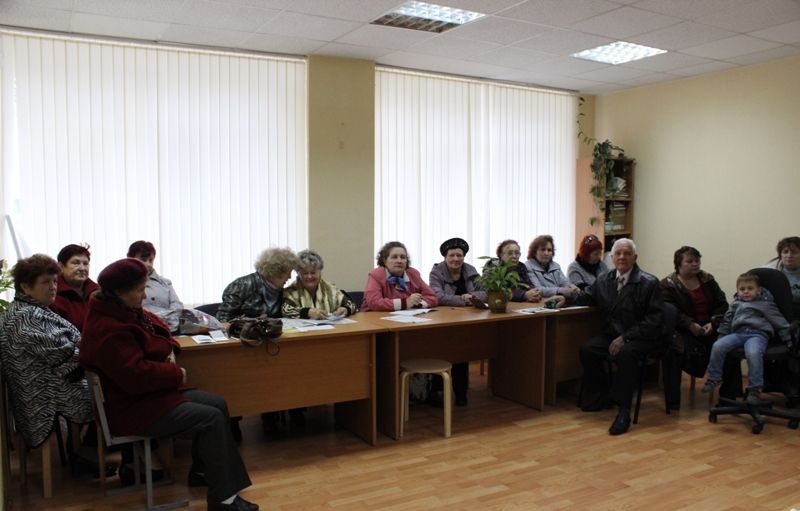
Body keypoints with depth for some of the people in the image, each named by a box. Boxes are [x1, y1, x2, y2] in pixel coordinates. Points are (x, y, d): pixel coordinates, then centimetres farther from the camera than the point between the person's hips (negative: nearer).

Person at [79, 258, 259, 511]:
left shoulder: (127, 312, 6)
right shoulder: (108, 330, -27)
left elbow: (158, 327, 20)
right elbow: (137, 376, -32)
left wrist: (169, 349, -3)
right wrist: (176, 374, -16)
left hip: (150, 393, 11)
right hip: (131, 407, -11)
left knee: (217, 404, 5)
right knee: (212, 419, -18)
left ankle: (201, 471, 18)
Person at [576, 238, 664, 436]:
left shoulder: (649, 283, -9)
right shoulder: (604, 280, 7)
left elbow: (655, 319, -13)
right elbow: (586, 297, 25)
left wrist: (625, 338, -21)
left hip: (641, 336, -5)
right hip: (612, 333, 5)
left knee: (626, 353, -35)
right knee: (587, 349, -19)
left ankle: (623, 410, -27)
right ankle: (601, 395, 4)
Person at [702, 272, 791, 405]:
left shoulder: (765, 304, 12)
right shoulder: (735, 304, 24)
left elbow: (779, 321, 12)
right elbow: (727, 322, 31)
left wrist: (789, 338, 8)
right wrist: (721, 336, 25)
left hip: (757, 334, -4)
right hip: (737, 333, 5)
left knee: (753, 353, -37)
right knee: (717, 346, -22)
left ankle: (754, 390, -26)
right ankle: (713, 378, -6)